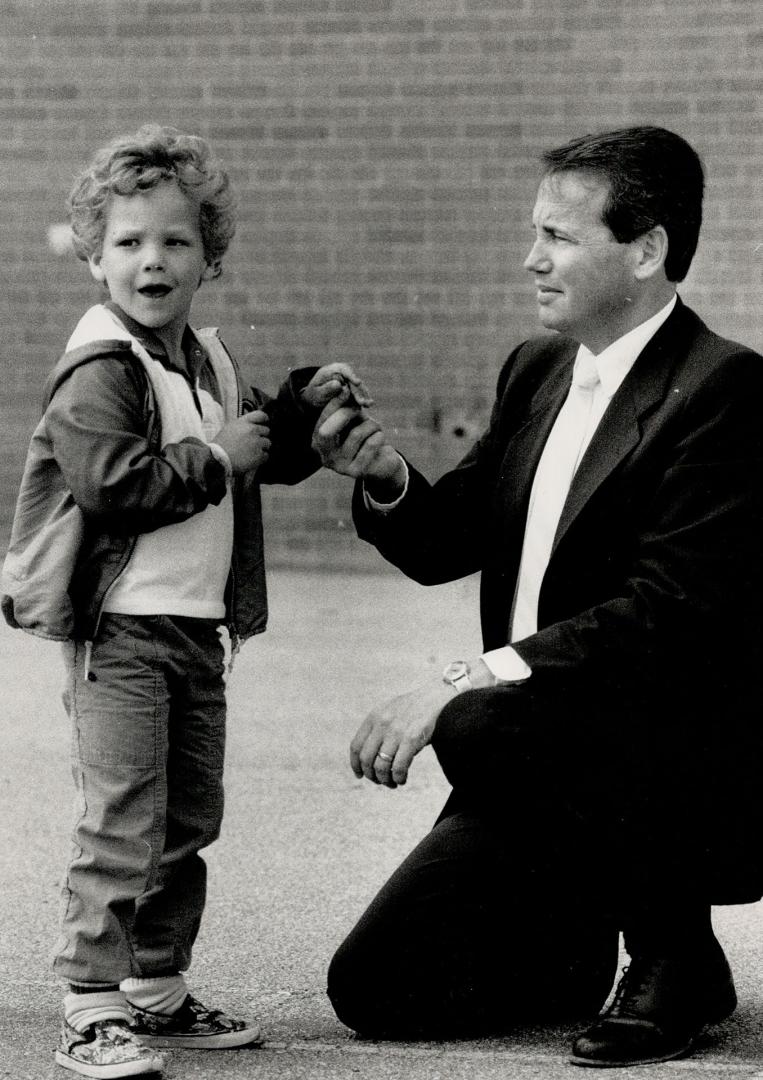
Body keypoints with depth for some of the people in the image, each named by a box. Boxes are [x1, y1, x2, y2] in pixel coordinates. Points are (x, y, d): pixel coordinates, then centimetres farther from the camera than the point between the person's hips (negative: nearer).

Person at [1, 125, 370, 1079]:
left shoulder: (209, 363, 14)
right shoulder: (100, 371, -13)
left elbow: (268, 456, 26)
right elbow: (112, 483, -25)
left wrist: (304, 406, 8)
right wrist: (215, 457, -19)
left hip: (197, 628, 9)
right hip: (119, 628, -9)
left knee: (188, 820, 14)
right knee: (120, 827, -10)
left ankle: (155, 991, 26)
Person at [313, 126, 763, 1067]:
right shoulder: (536, 371, 9)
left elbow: (667, 612, -25)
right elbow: (447, 547, 14)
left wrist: (459, 686, -29)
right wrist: (389, 480, -9)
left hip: (679, 770, -7)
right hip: (542, 761, 7)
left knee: (483, 728, -34)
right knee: (373, 990, 3)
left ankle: (673, 948, -11)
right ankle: (578, 947, 28)